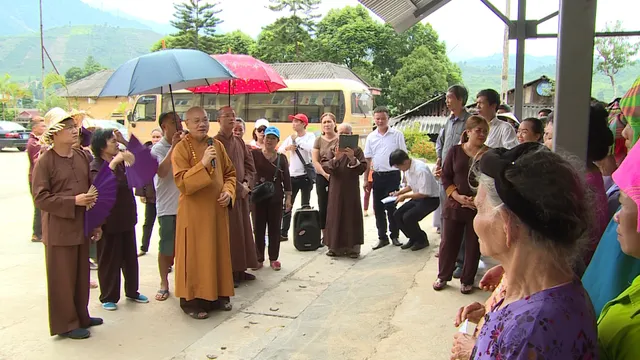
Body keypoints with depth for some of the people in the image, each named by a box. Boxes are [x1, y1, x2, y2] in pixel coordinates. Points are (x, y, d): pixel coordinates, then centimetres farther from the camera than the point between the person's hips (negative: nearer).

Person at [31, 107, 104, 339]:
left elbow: (91, 188, 13)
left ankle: (81, 316, 31)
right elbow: (40, 198, -15)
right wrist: (73, 201, -21)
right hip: (59, 229, -6)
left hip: (82, 226, 6)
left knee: (82, 274, 16)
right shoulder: (44, 162, -12)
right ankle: (65, 324, 16)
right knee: (62, 277, 4)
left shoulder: (81, 156, 6)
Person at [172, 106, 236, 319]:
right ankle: (191, 300, 11)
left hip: (217, 209, 6)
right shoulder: (181, 148, -9)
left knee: (219, 252, 12)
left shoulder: (217, 145, 7)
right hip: (194, 211, -5)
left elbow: (230, 173, 15)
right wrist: (203, 163, -27)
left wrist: (229, 191, -3)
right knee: (195, 255, 0)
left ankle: (219, 295, 25)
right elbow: (181, 182, -18)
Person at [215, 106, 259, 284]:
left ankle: (240, 269, 22)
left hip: (242, 192, 7)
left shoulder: (239, 142, 12)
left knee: (242, 231, 11)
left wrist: (246, 183, -5)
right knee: (228, 234, -3)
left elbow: (249, 164, 12)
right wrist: (238, 187, -15)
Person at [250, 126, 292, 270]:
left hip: (276, 197, 2)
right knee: (258, 228, 5)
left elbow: (286, 179, 6)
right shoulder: (255, 153, -2)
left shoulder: (281, 158, 5)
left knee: (275, 228, 7)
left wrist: (288, 197, 1)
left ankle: (273, 258, 17)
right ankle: (259, 259, 15)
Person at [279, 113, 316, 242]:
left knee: (305, 205, 5)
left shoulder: (310, 136, -4)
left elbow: (310, 148, -24)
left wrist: (297, 140, -17)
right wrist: (286, 148, -12)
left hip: (305, 175, -4)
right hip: (292, 176, 4)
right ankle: (283, 233, 11)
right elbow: (279, 151, 6)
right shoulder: (290, 138, 9)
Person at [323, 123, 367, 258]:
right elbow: (325, 167, -4)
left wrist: (353, 159, -22)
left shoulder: (356, 150, 1)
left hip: (352, 189, -1)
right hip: (335, 188, 2)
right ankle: (335, 246, 11)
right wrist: (335, 159, -21)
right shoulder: (332, 149, 6)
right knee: (335, 216, 3)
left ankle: (353, 247, 6)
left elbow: (362, 168, -7)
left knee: (352, 216, 0)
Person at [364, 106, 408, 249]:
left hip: (392, 175, -4)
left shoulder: (397, 135, -2)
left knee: (391, 206, 0)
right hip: (377, 176, 4)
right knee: (378, 208, 7)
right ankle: (382, 237, 17)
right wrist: (366, 180, 8)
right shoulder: (371, 137, 7)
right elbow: (367, 159, 10)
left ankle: (394, 236, 15)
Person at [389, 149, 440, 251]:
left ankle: (422, 240, 2)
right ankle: (413, 238, 16)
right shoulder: (407, 169, -3)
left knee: (408, 217, -23)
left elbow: (424, 193, -27)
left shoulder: (421, 169, -29)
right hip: (418, 197, 9)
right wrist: (399, 192, 0)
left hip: (431, 199, -9)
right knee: (397, 215, -2)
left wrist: (405, 196, -20)